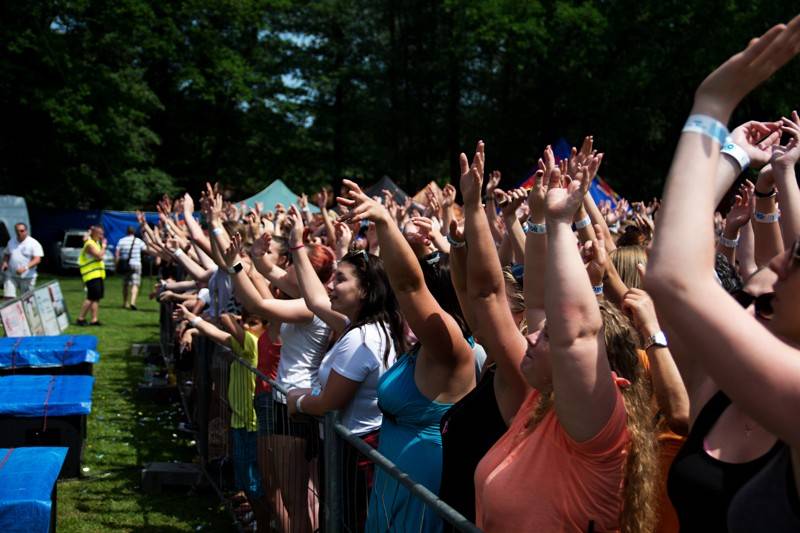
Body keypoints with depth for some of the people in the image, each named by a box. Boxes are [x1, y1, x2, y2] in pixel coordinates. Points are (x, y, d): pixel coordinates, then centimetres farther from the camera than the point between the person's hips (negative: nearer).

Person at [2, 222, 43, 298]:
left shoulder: (34, 243, -5)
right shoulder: (11, 242, 13)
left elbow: (37, 260, -13)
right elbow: (7, 255, 25)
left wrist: (25, 268, -28)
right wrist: (5, 262, 2)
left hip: (27, 277, -4)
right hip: (11, 276, 4)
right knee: (8, 297, -7)